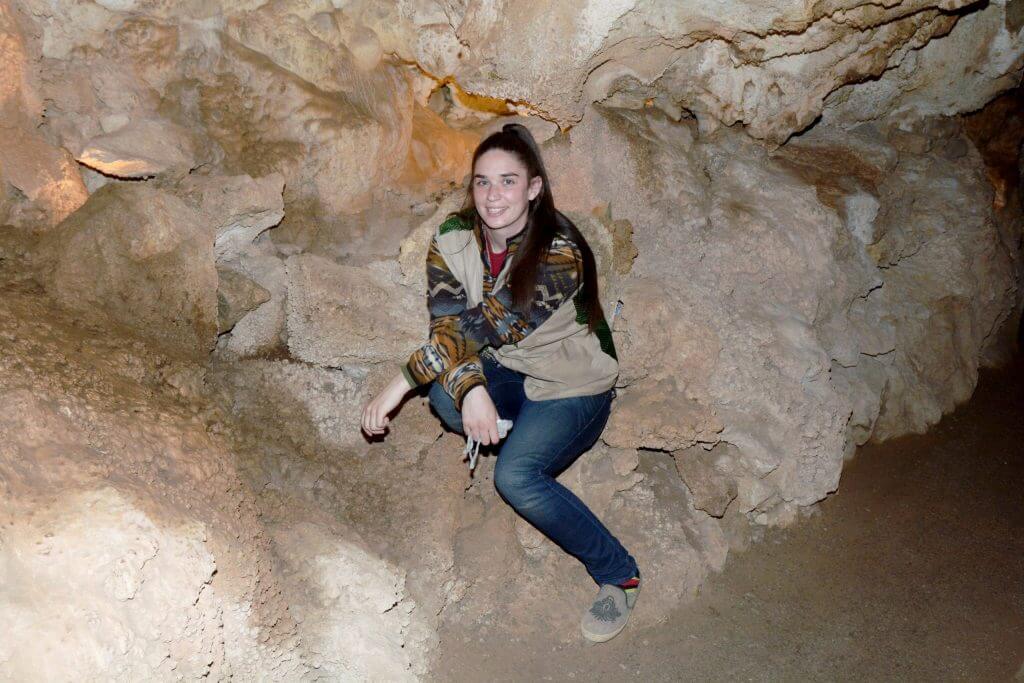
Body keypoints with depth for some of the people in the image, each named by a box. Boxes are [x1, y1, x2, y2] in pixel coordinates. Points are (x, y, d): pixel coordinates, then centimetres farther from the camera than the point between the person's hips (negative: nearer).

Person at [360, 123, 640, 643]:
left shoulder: (559, 253, -29)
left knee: (516, 477, -27)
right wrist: (470, 388, -41)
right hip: (507, 371, 5)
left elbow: (484, 326, -34)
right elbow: (446, 323, -21)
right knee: (446, 394, -26)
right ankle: (525, 437, 6)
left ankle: (618, 575, -8)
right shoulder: (453, 240, -12)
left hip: (573, 385, -5)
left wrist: (401, 381, -36)